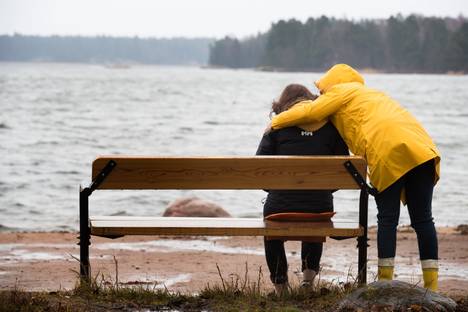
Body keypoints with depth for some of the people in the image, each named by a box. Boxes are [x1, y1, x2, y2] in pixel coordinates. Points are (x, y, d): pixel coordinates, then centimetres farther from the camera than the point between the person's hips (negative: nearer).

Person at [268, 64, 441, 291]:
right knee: (422, 219, 5)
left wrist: (275, 123, 18)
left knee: (387, 219, 1)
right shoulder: (372, 93, 38)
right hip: (422, 149, 6)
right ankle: (431, 286, 3)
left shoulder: (340, 90, 15)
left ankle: (385, 283, 3)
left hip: (388, 153, -6)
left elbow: (310, 112, 7)